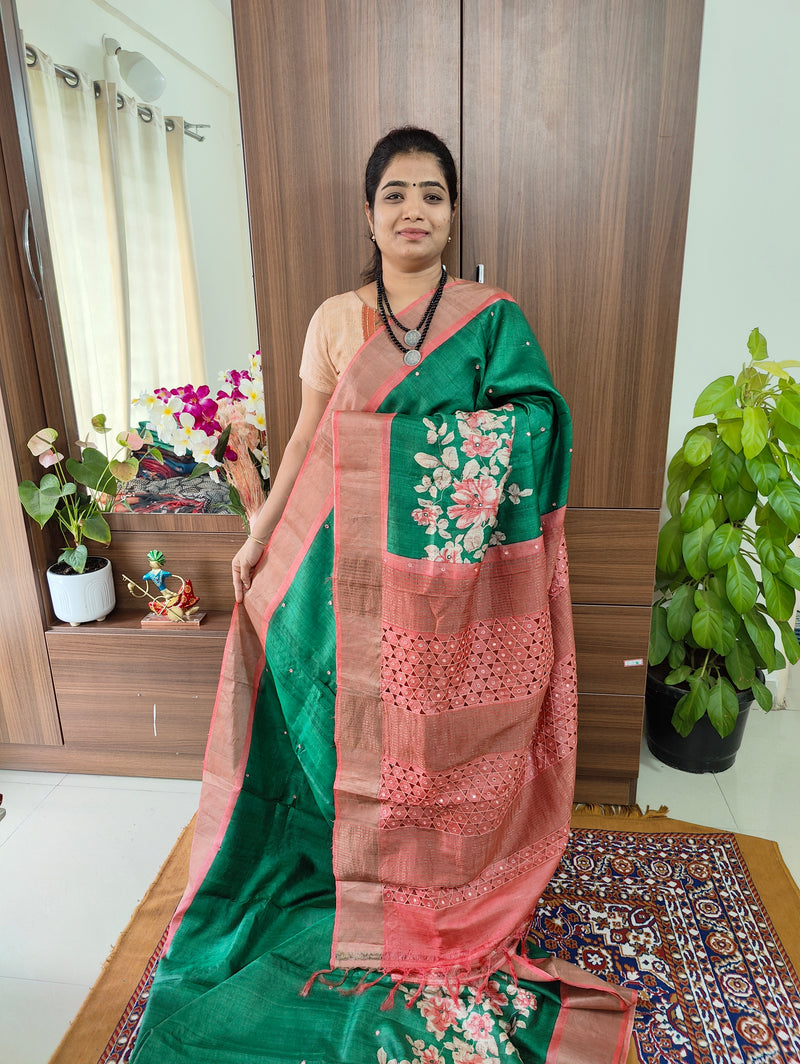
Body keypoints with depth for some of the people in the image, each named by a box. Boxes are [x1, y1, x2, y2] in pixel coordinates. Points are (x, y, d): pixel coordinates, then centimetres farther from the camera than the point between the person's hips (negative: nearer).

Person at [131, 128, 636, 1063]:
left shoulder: (495, 317, 1)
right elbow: (308, 438, 9)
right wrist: (261, 533, 9)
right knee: (369, 733, 13)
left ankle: (453, 894, 37)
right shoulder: (336, 319, 6)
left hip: (460, 588, -1)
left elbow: (532, 435, -3)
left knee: (453, 738, 11)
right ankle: (375, 891, 39)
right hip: (359, 573, 2)